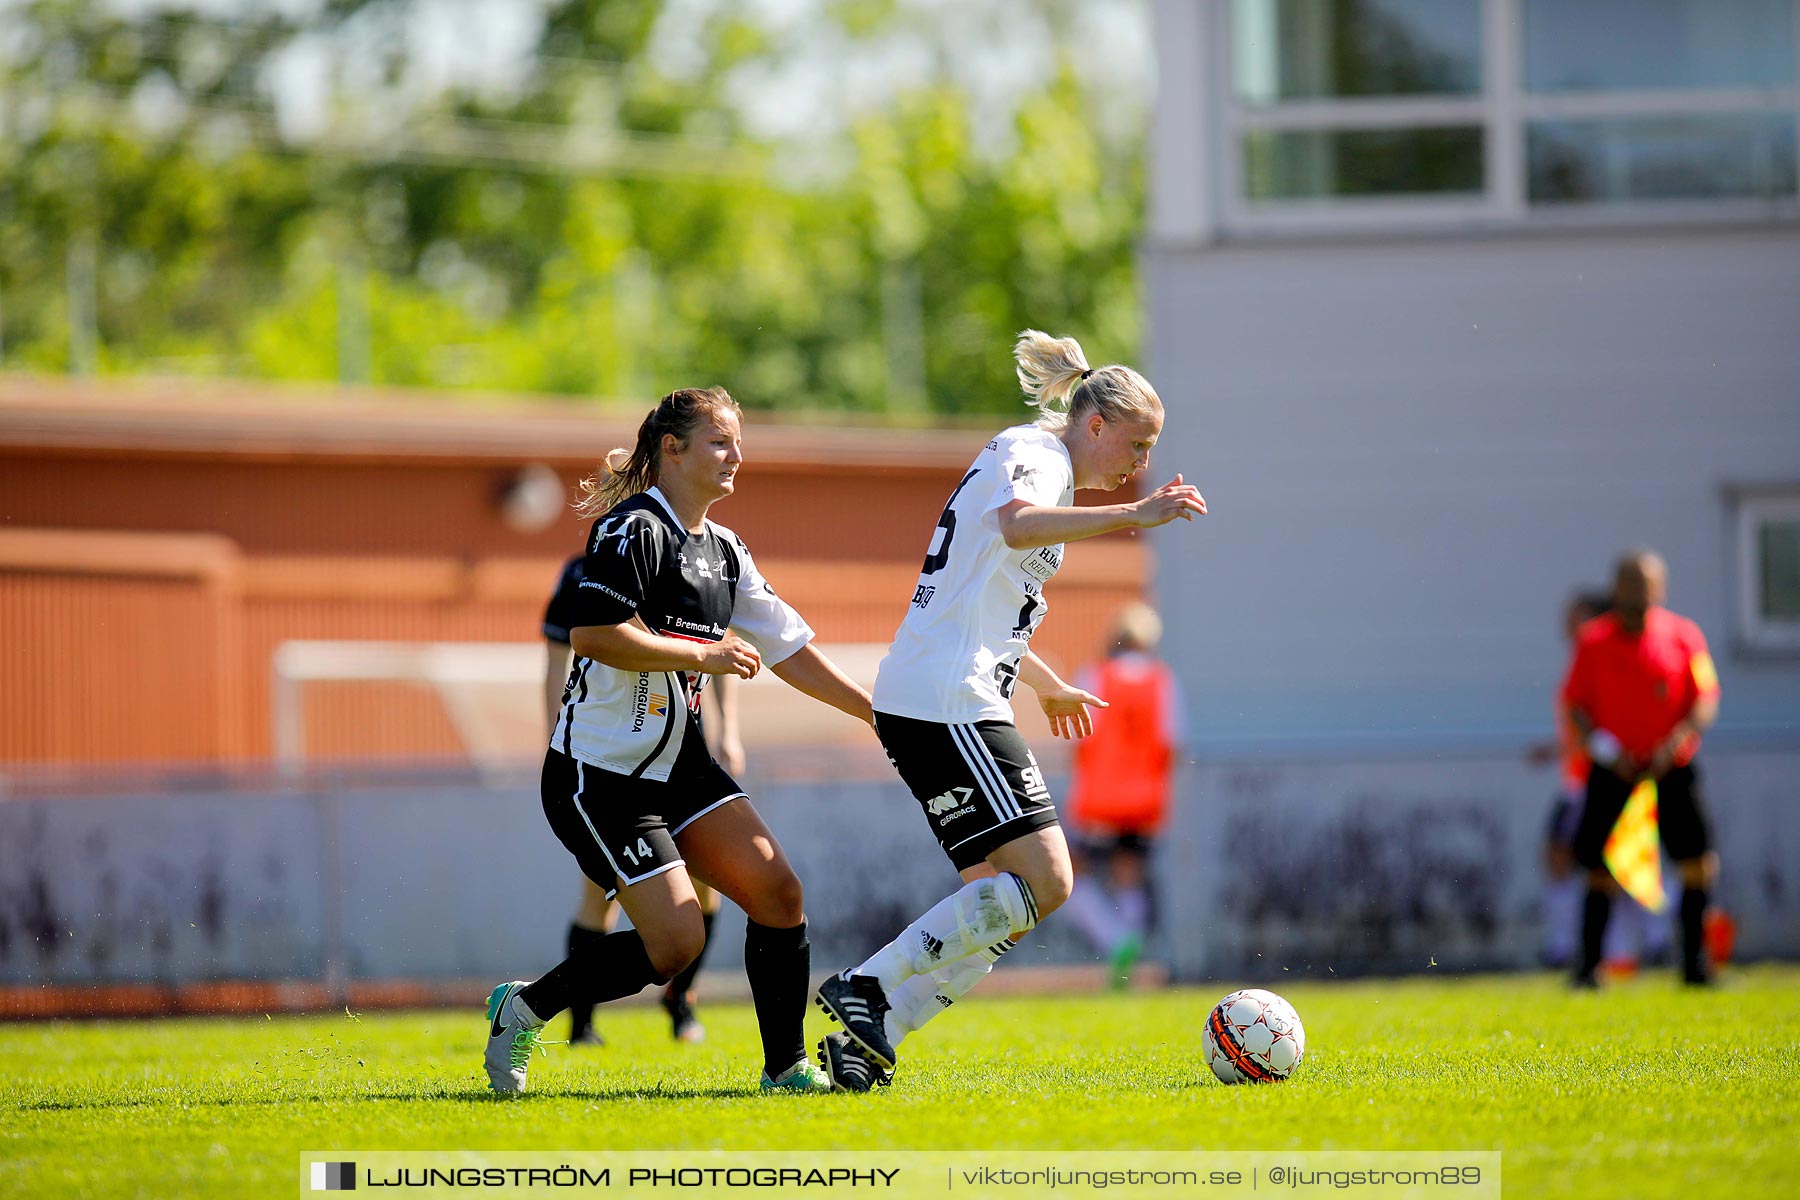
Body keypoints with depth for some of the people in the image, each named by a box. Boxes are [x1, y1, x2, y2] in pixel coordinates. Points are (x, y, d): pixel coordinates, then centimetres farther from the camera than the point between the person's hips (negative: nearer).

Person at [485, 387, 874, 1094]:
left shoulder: (725, 552, 13)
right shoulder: (634, 528, -14)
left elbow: (790, 650, 17)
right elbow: (591, 633, -25)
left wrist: (881, 714, 13)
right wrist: (704, 654, -20)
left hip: (679, 763, 8)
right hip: (600, 774, -8)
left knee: (778, 894, -6)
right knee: (676, 943, -13)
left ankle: (786, 1068, 4)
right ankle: (523, 1009, 7)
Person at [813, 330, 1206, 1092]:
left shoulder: (1033, 460, 26)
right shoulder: (1033, 453, -5)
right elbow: (1016, 524, -31)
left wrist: (1047, 685, 52)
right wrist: (1132, 515, -34)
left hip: (927, 705, 10)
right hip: (948, 705, -10)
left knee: (1006, 899, 6)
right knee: (1042, 881, -15)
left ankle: (868, 1037, 1)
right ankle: (866, 989, -14)